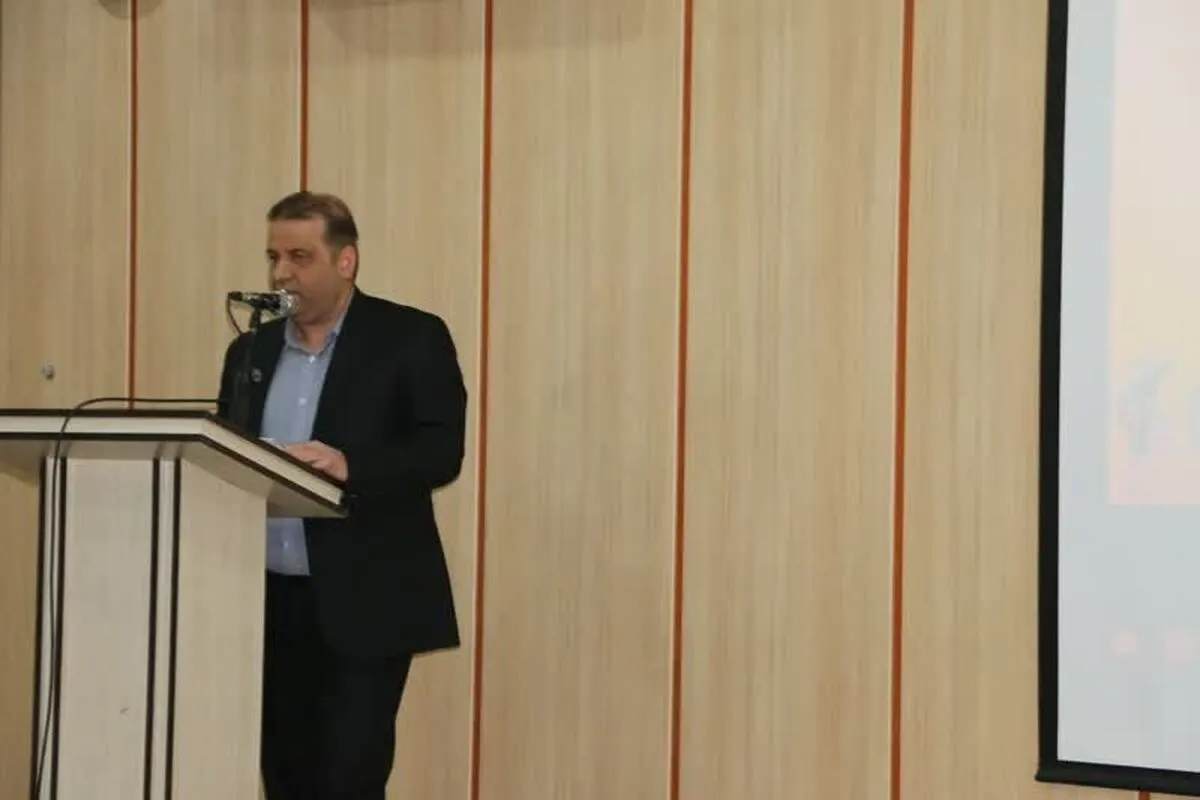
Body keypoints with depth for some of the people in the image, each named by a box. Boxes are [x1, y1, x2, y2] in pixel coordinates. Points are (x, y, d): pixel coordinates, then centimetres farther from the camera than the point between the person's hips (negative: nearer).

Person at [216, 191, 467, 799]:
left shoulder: (412, 338, -2)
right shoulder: (251, 351, 15)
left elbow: (440, 451, -11)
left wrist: (349, 467, -27)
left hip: (363, 605, -5)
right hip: (268, 601, 5)